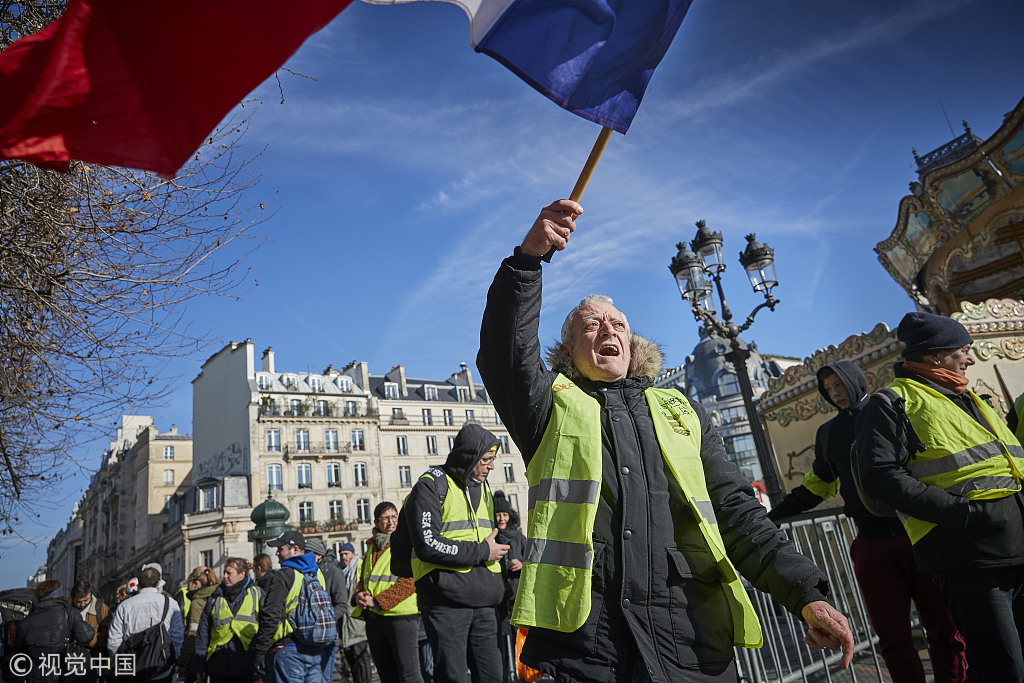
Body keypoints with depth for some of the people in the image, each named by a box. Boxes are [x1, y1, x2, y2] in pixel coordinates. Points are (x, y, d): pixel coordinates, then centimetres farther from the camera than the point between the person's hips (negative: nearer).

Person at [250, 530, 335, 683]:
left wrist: (259, 653, -9)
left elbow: (270, 616, -14)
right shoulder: (319, 574, 12)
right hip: (318, 651, 6)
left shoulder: (282, 576, -9)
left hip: (289, 650, -6)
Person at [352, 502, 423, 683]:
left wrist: (377, 601, -17)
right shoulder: (372, 547, 17)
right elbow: (362, 579, 21)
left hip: (401, 615, -6)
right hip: (374, 619, 7)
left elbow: (409, 582, -13)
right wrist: (358, 595, -2)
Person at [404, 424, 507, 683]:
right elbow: (427, 545, -19)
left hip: (482, 601, 7)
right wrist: (481, 552, -14)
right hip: (446, 601, -7)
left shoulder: (483, 489, 17)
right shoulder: (431, 486, -8)